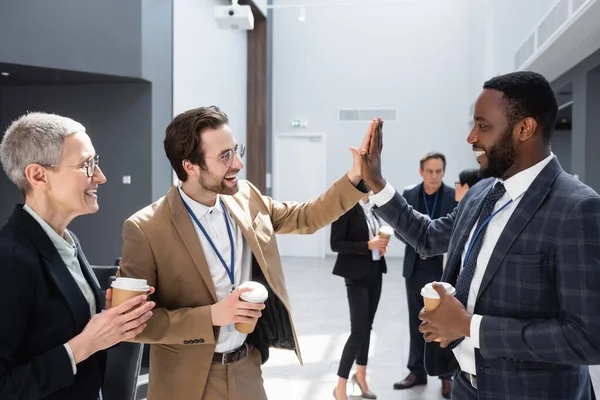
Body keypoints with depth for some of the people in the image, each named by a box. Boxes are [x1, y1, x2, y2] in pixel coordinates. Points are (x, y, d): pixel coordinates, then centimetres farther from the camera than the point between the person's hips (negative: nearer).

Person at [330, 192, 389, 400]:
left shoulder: (373, 205, 8)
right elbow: (336, 244, -16)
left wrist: (381, 243, -2)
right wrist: (368, 245, -23)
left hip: (375, 271, 7)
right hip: (357, 274, -7)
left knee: (367, 326, 15)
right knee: (359, 330, -7)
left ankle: (361, 375, 33)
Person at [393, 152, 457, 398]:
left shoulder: (454, 196, -5)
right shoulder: (409, 195, 2)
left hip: (444, 270, -3)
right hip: (416, 269, 3)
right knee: (416, 322, 13)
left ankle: (447, 376, 18)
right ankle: (417, 371, 26)